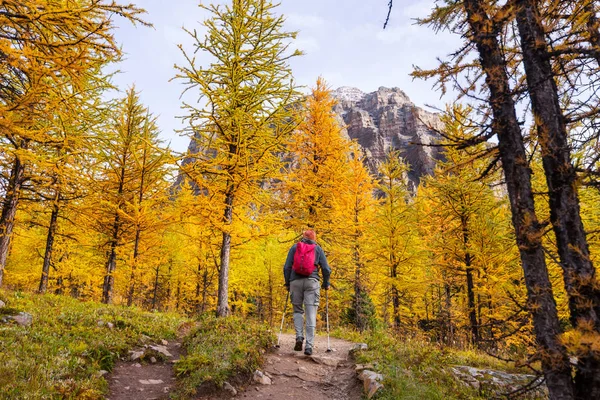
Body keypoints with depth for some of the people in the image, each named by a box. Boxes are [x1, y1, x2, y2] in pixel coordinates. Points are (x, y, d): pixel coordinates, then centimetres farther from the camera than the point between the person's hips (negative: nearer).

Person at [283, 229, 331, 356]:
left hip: (295, 281, 1)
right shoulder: (318, 249, 12)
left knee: (298, 310, 16)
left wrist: (287, 283, 15)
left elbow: (287, 267, 7)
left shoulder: (294, 248, 13)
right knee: (311, 314, 0)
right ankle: (309, 346, -5)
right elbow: (326, 269, 7)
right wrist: (326, 284, 19)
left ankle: (299, 336, -3)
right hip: (312, 281, -1)